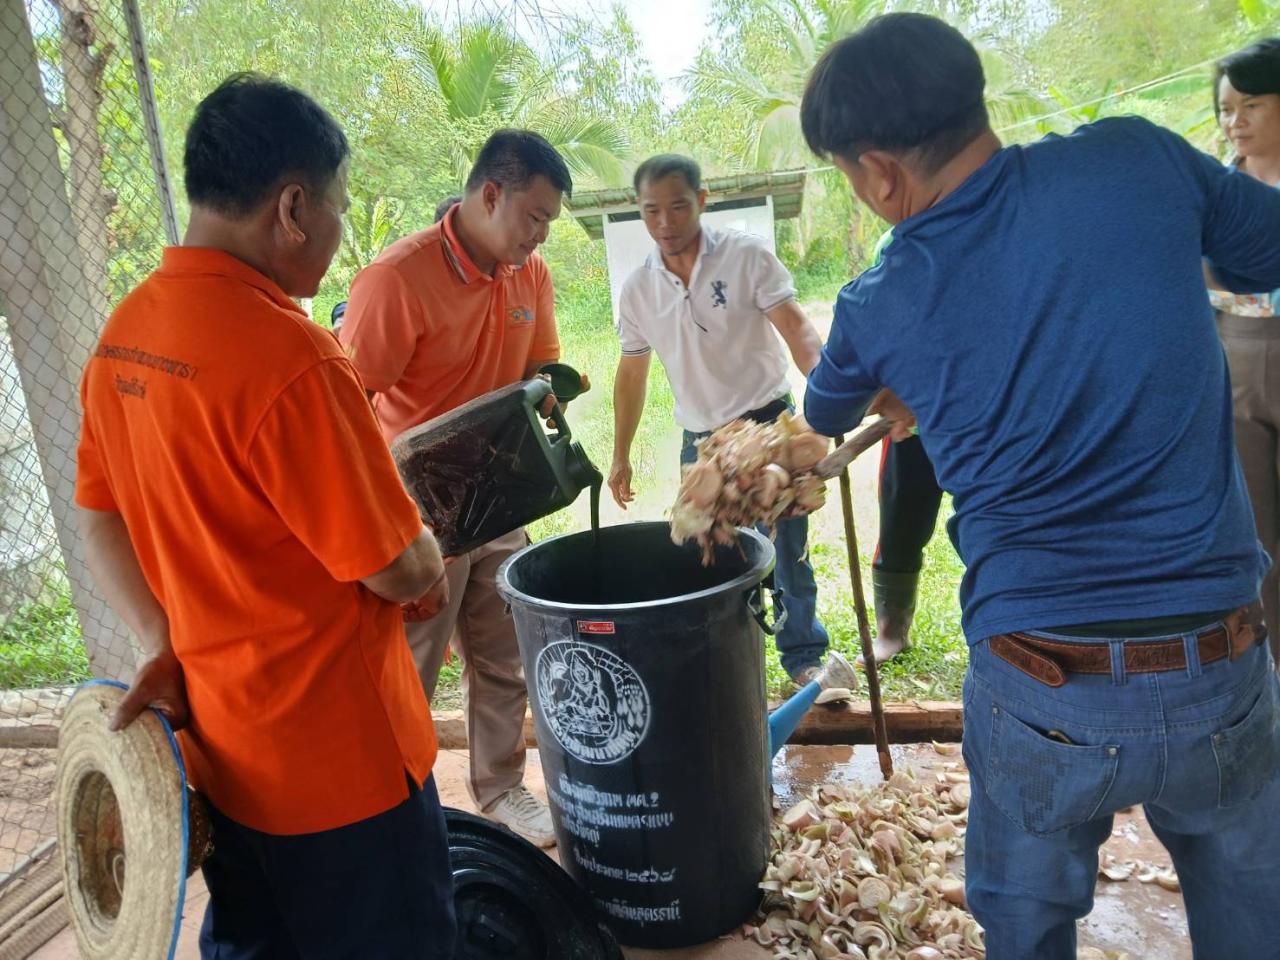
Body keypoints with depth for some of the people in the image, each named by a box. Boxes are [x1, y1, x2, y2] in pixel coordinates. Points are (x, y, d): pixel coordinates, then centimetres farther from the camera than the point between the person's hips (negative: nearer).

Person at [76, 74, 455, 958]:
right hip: (338, 761, -8)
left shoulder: (122, 336, -2)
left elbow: (100, 521, 8)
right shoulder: (286, 354, -28)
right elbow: (399, 570, -21)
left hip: (219, 748, 8)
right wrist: (435, 576, 0)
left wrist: (164, 644, 3)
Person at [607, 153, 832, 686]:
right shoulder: (636, 290, 1)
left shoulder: (746, 254, -11)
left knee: (787, 552, 2)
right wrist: (620, 457, 13)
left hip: (769, 425, -3)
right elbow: (632, 376, 11)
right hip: (701, 442, 3)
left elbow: (797, 329, -16)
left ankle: (804, 656, 21)